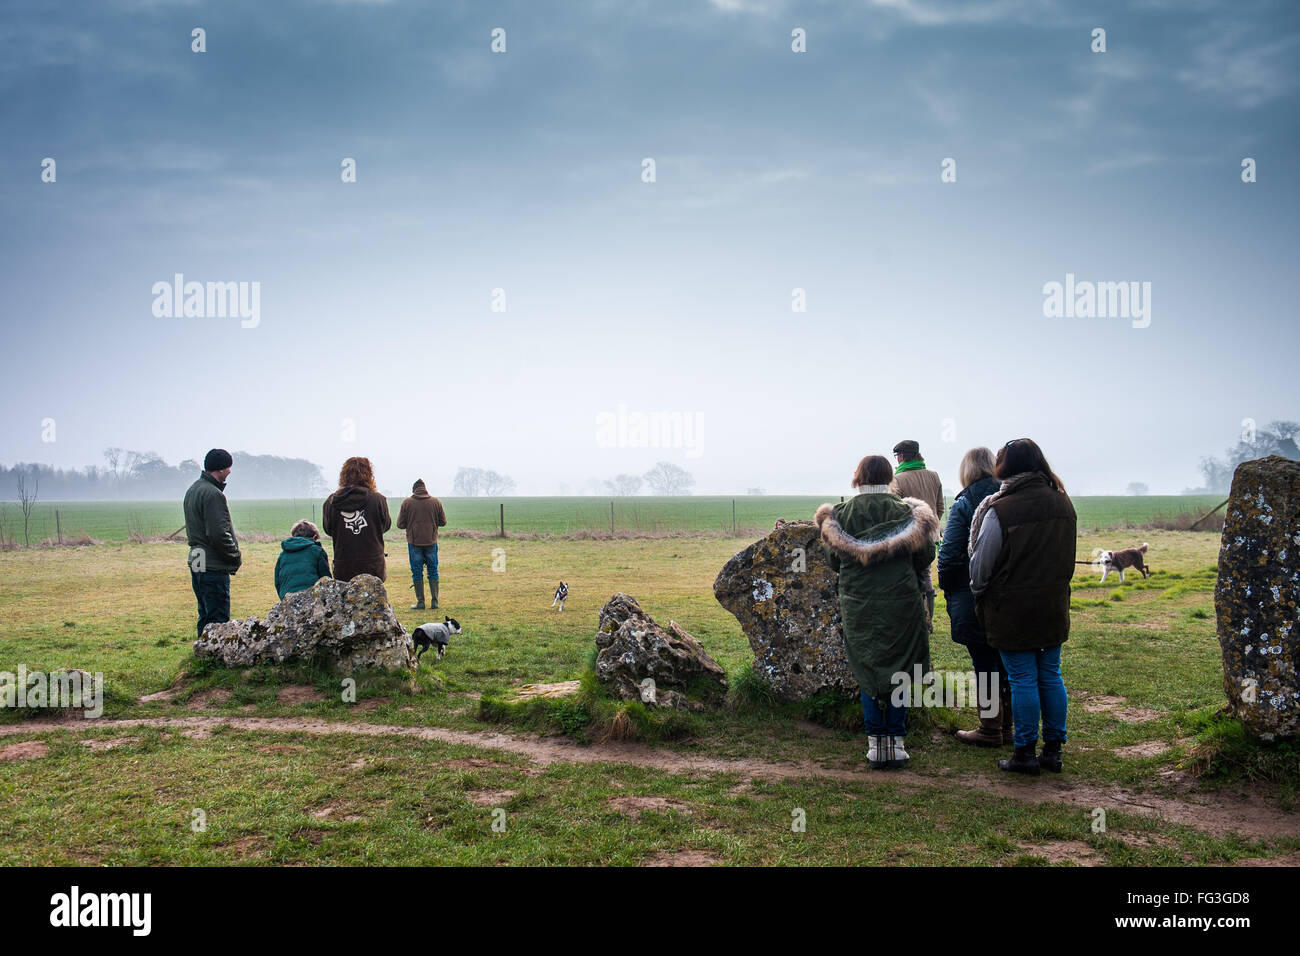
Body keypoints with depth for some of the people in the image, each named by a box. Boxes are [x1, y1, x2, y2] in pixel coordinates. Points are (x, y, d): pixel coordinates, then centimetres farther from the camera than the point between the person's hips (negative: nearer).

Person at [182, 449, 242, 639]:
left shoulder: (192, 490, 16)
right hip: (213, 566, -10)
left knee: (206, 617, 17)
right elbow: (219, 535, -22)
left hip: (196, 562, 10)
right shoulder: (213, 494, -17)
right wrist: (236, 556, -7)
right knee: (218, 619, -7)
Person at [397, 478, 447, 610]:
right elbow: (443, 522, 5)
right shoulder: (436, 502, 0)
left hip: (414, 542, -2)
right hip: (431, 542, 2)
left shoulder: (407, 503, -5)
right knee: (433, 571, 11)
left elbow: (400, 524, -2)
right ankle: (434, 601, 8)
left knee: (417, 573, 5)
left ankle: (420, 602, 4)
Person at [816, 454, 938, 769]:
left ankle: (875, 743, 10)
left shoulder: (841, 514, -2)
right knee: (899, 670, 9)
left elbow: (834, 559, 3)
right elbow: (925, 556, -1)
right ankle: (895, 741, 10)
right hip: (900, 600, -1)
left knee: (868, 672, 10)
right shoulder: (906, 511, -4)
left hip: (858, 602, 1)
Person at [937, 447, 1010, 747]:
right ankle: (1005, 728, 23)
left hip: (974, 597, -5)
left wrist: (948, 590, 0)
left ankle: (990, 730, 10)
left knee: (984, 665, 3)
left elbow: (949, 555, -12)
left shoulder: (963, 506, -9)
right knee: (1005, 663, 14)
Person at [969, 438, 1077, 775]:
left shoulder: (999, 510, -16)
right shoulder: (1063, 504, 2)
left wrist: (979, 593, 11)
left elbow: (981, 565, -7)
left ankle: (1025, 753, 10)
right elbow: (1068, 558, 14)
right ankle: (1053, 750, 21)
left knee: (1022, 680, 2)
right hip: (1054, 605, 5)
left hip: (1012, 609, -5)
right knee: (1050, 676, 13)